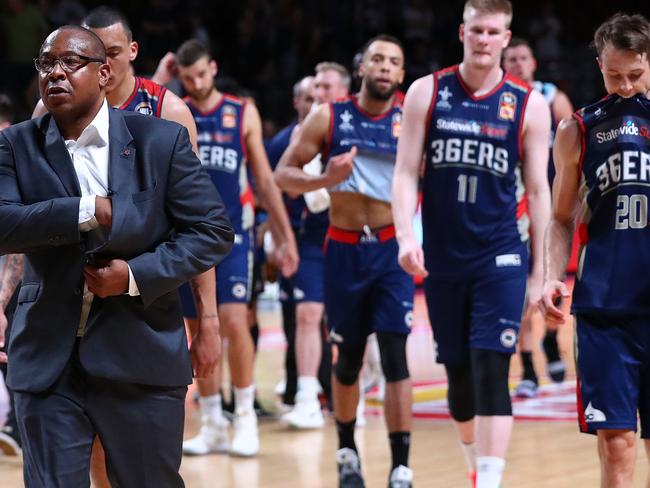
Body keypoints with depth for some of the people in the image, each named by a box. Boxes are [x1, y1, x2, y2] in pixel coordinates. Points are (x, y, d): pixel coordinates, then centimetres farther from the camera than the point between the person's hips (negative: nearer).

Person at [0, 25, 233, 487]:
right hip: (48, 362, 1)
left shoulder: (161, 139, -1)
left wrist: (137, 275, -15)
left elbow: (213, 230, -3)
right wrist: (88, 212, -19)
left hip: (142, 360, -1)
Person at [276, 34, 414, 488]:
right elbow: (283, 175, -1)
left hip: (391, 249, -1)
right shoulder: (329, 117, 0)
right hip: (344, 249, 1)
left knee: (395, 356, -10)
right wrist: (325, 179, -20)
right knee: (348, 357, 11)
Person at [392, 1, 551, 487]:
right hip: (442, 259, 2)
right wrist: (406, 236, -14)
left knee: (490, 371, -13)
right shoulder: (427, 93, 2)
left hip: (501, 257, -2)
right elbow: (406, 173, 2)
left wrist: (539, 273, 1)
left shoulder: (529, 104, -1)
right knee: (458, 374, 11)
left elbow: (537, 191, 3)